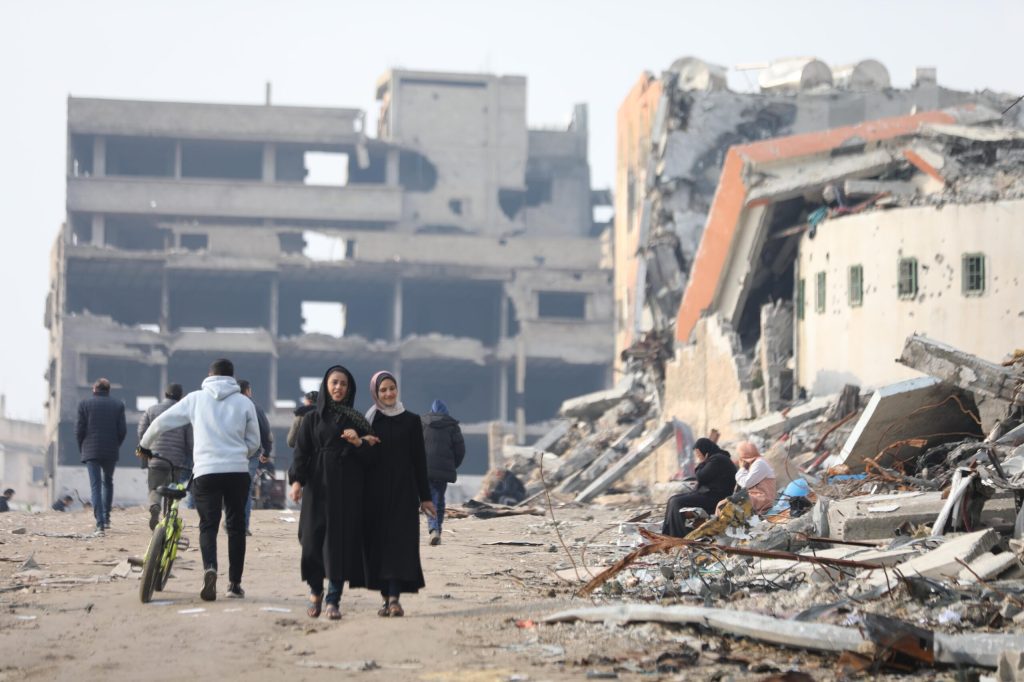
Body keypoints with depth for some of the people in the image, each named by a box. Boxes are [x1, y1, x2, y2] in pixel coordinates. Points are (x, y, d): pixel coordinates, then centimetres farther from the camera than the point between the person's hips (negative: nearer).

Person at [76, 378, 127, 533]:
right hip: (111, 452, 2)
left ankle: (100, 523, -12)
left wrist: (82, 448, 10)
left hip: (91, 451, -2)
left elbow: (80, 429, -4)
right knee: (108, 482, 22)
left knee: (96, 486, -1)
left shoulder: (85, 404, -1)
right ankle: (106, 518, 18)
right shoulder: (118, 405, 3)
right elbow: (122, 430, -2)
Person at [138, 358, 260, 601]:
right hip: (238, 471, 1)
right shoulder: (244, 402, 5)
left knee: (208, 525, 3)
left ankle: (210, 568, -25)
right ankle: (235, 583, 13)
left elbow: (161, 423, 9)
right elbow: (254, 442, 10)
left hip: (206, 471, -1)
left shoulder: (196, 399, 5)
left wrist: (144, 445, 26)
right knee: (236, 526, 12)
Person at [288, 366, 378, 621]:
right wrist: (297, 481, -13)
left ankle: (334, 600, -2)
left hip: (348, 490, 1)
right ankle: (315, 590, 18)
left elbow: (370, 457, 6)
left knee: (341, 542, -5)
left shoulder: (357, 421, 11)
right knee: (313, 538, -5)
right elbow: (301, 453, 1)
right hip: (318, 487, -1)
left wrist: (358, 443, -14)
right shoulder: (312, 419, 8)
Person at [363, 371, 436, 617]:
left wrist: (425, 496, 3)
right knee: (378, 543, 1)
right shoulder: (368, 421, 6)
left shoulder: (411, 421, 6)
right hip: (376, 492, 1)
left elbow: (419, 459, 6)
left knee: (400, 542, -10)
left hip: (403, 491, -1)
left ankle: (394, 597, -16)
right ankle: (387, 597, 8)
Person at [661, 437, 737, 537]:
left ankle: (678, 538, -18)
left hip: (714, 498, -11)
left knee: (676, 503, -19)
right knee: (673, 500, 5)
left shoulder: (717, 460, -14)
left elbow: (701, 477, -15)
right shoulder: (715, 458, 20)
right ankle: (666, 534, 1)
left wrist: (701, 464, 1)